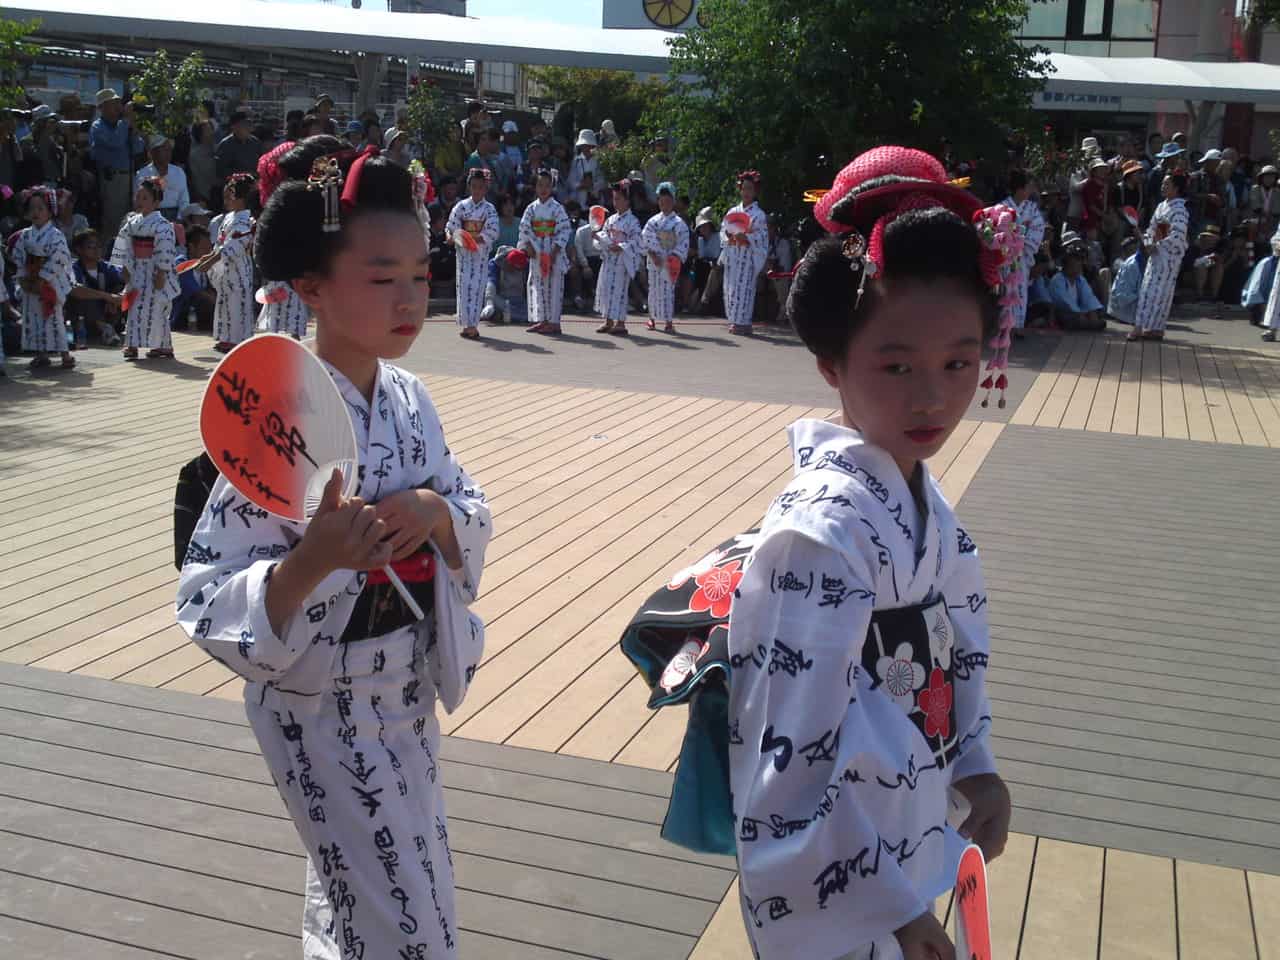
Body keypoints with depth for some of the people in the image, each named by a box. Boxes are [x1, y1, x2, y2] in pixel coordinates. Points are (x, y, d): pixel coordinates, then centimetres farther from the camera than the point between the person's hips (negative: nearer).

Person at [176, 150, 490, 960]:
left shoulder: (408, 397, -4)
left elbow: (477, 512, 3)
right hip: (324, 707, -6)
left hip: (407, 687, 6)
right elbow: (209, 598, -24)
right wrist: (310, 561, -41)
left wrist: (435, 513, -18)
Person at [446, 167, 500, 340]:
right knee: (464, 285, -1)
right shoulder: (461, 206, 4)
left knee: (477, 286, -3)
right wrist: (450, 236, -20)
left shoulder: (489, 209, 2)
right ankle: (466, 324, 5)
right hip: (463, 251, 1)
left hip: (481, 253, -1)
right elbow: (451, 227, 1)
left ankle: (472, 324, 1)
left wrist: (474, 238, -19)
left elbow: (492, 232, -7)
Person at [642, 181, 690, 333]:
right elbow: (647, 240, -1)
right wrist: (653, 256, -12)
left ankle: (668, 321, -3)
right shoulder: (653, 221, 4)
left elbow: (683, 243, -4)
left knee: (668, 289, -4)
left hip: (670, 262, -2)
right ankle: (652, 318, 19)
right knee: (654, 288, 8)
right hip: (655, 261, 2)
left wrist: (674, 257, -14)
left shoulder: (679, 223, -1)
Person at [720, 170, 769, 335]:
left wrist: (746, 237, -20)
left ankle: (742, 322, -8)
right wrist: (729, 235, -7)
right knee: (730, 288, 3)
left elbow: (762, 237, -6)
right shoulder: (732, 211, 15)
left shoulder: (758, 214, -1)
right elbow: (723, 230, 15)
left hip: (748, 256, -5)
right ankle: (734, 321, 9)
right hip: (731, 255, 5)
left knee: (743, 287, -10)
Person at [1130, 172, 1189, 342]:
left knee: (1159, 290, -7)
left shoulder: (1179, 209, -13)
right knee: (1147, 288, 7)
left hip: (1169, 255, -8)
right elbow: (1152, 227, 16)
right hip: (1156, 253, 8)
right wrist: (1148, 244, -1)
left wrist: (1157, 246, -17)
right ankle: (1140, 327, 9)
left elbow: (1177, 236, -22)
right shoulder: (1162, 206, 13)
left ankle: (1156, 329, -3)